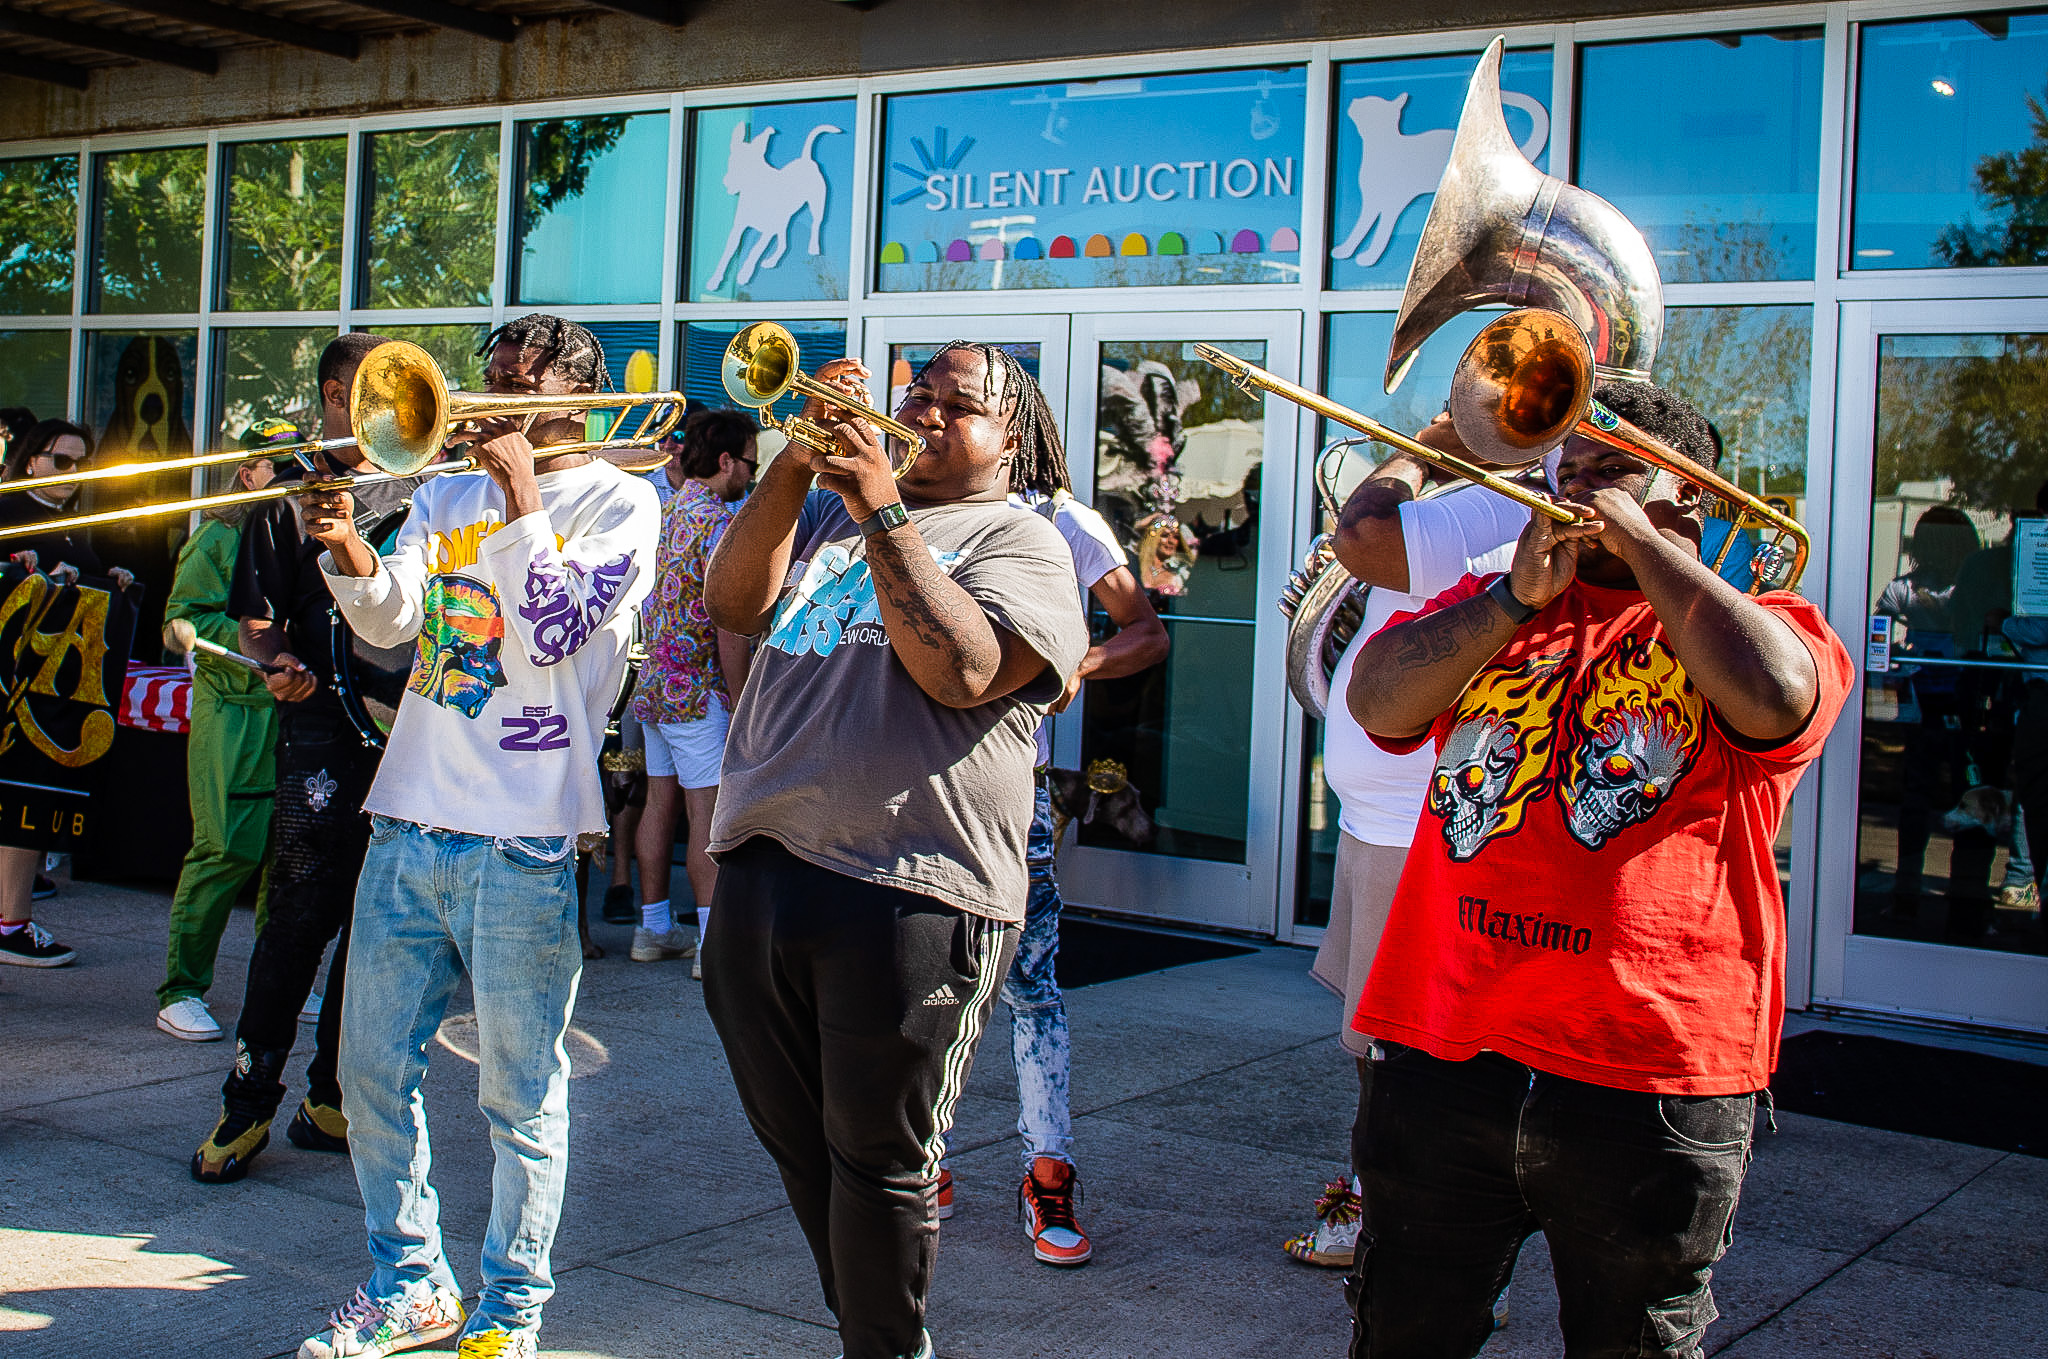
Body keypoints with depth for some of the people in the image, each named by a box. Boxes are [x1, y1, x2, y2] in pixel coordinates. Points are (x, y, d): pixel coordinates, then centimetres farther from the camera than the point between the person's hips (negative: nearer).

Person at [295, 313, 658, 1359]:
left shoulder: (618, 502, 0)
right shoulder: (448, 495, 15)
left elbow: (551, 633, -13)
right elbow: (391, 619, 2)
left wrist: (521, 494, -11)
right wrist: (346, 546, -15)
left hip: (521, 840, -6)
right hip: (408, 821, 6)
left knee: (520, 1097, 2)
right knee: (374, 1070, 12)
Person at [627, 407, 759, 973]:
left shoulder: (668, 509, 12)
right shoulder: (717, 521, -15)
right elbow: (728, 624, -19)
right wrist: (740, 700, -14)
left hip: (654, 686, 9)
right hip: (699, 690, -9)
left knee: (660, 803, 13)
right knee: (709, 814, -7)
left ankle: (654, 929, 20)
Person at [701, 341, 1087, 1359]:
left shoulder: (1021, 541, 2)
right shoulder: (829, 508, 20)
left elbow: (962, 671, -16)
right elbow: (733, 604, 5)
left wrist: (883, 511, -16)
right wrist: (794, 464, -5)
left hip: (906, 893, -6)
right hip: (762, 872, 7)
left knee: (878, 1165, 0)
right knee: (800, 1148, 16)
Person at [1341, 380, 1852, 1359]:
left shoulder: (1768, 626, 4)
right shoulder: (1486, 609, 14)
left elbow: (1774, 698, -21)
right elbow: (1375, 703, -3)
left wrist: (1640, 539, -11)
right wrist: (1520, 596, -12)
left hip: (1654, 1083, -3)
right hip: (1444, 1059, 3)